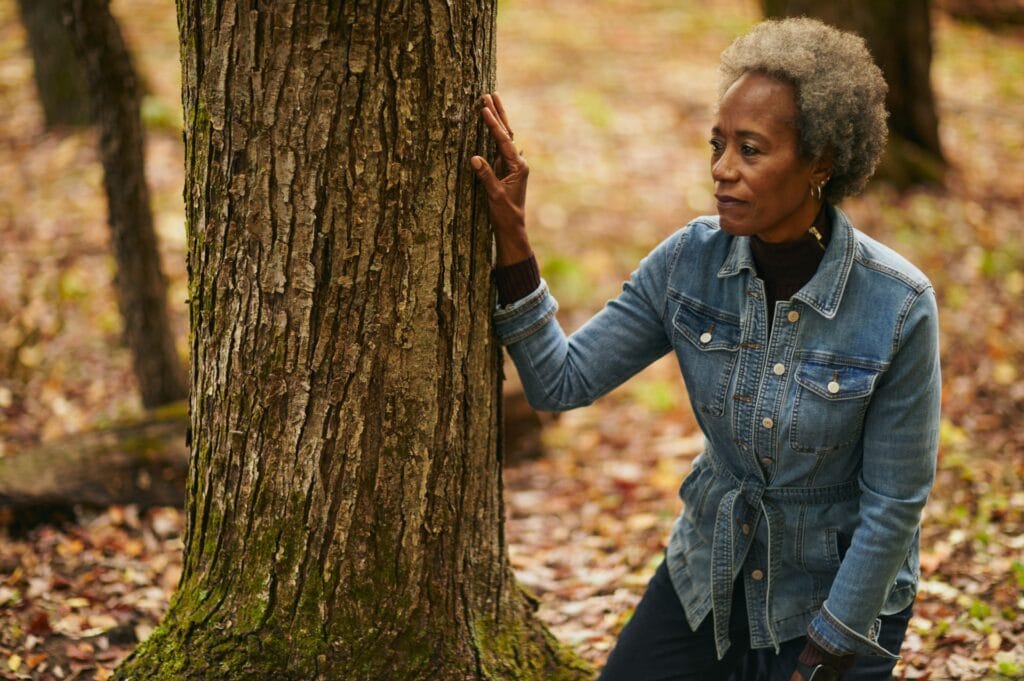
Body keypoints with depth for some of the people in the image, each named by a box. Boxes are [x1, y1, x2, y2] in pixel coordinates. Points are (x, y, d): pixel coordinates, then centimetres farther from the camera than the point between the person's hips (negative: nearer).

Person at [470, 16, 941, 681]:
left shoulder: (898, 305, -24)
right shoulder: (691, 260, -12)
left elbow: (893, 508, -17)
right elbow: (562, 381, -11)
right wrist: (512, 238, -21)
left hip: (840, 593, -4)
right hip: (712, 570, 4)